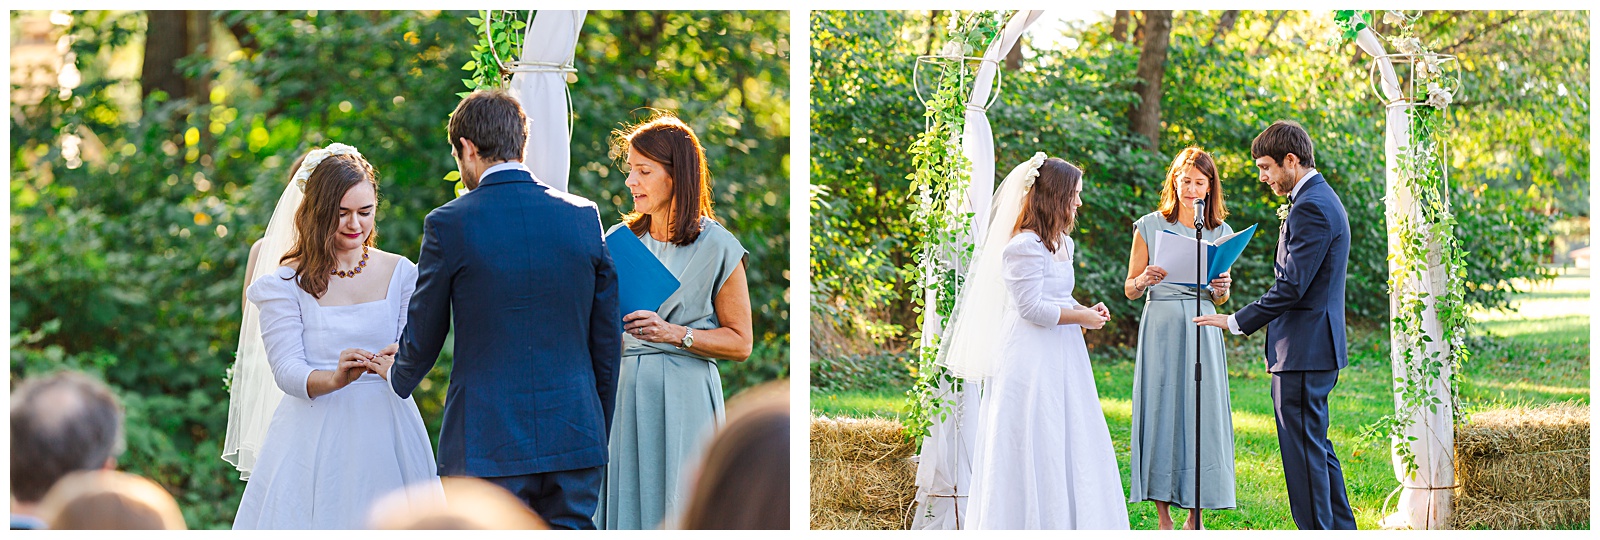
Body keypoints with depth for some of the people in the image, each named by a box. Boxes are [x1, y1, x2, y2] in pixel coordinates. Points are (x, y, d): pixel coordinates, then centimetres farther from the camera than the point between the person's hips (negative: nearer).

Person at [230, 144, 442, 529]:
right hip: (313, 436, -2)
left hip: (385, 435, 2)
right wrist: (334, 379, -29)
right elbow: (286, 372, -9)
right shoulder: (286, 283, -1)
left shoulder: (400, 273, 7)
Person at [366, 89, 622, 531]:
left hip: (487, 441, -3)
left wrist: (397, 373, 27)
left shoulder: (449, 223, -6)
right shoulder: (583, 216, 4)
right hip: (574, 435, 3)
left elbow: (423, 339, 4)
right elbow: (607, 340, 9)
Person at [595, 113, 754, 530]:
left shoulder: (716, 248, -2)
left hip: (684, 398, -4)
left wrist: (676, 334, -13)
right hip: (625, 393, 4)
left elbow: (740, 343, -1)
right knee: (625, 505, 2)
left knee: (676, 510, -5)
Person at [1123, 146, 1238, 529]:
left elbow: (1219, 300, 16)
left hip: (1201, 330, 2)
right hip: (1160, 328, -2)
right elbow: (1129, 290, 6)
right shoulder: (1150, 226, 4)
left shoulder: (1220, 232, 10)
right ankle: (1163, 517, 2)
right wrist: (1145, 280, -16)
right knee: (1160, 409, -4)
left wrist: (1222, 290, -7)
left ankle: (1195, 515, 6)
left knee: (1203, 412, -2)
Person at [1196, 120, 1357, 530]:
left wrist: (1237, 322, -15)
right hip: (1317, 347, 11)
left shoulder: (1310, 207, -17)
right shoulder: (1323, 198, 16)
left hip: (1303, 355, -11)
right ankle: (1341, 530, 22)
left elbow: (1291, 286, -22)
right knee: (1316, 445, 17)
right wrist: (1278, 343, 20)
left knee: (1303, 451, -5)